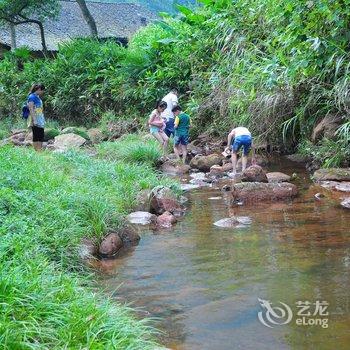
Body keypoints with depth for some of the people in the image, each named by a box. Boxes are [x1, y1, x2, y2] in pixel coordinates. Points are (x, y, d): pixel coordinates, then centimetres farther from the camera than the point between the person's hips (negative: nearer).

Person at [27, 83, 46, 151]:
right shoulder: (32, 97, -7)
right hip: (36, 121, -9)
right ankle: (36, 151, -8)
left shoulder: (38, 97, 20)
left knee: (41, 136, 5)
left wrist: (43, 120, 19)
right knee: (36, 136, -9)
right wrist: (34, 120, -21)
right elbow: (31, 108, -14)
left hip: (40, 120, 9)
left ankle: (40, 151, 7)